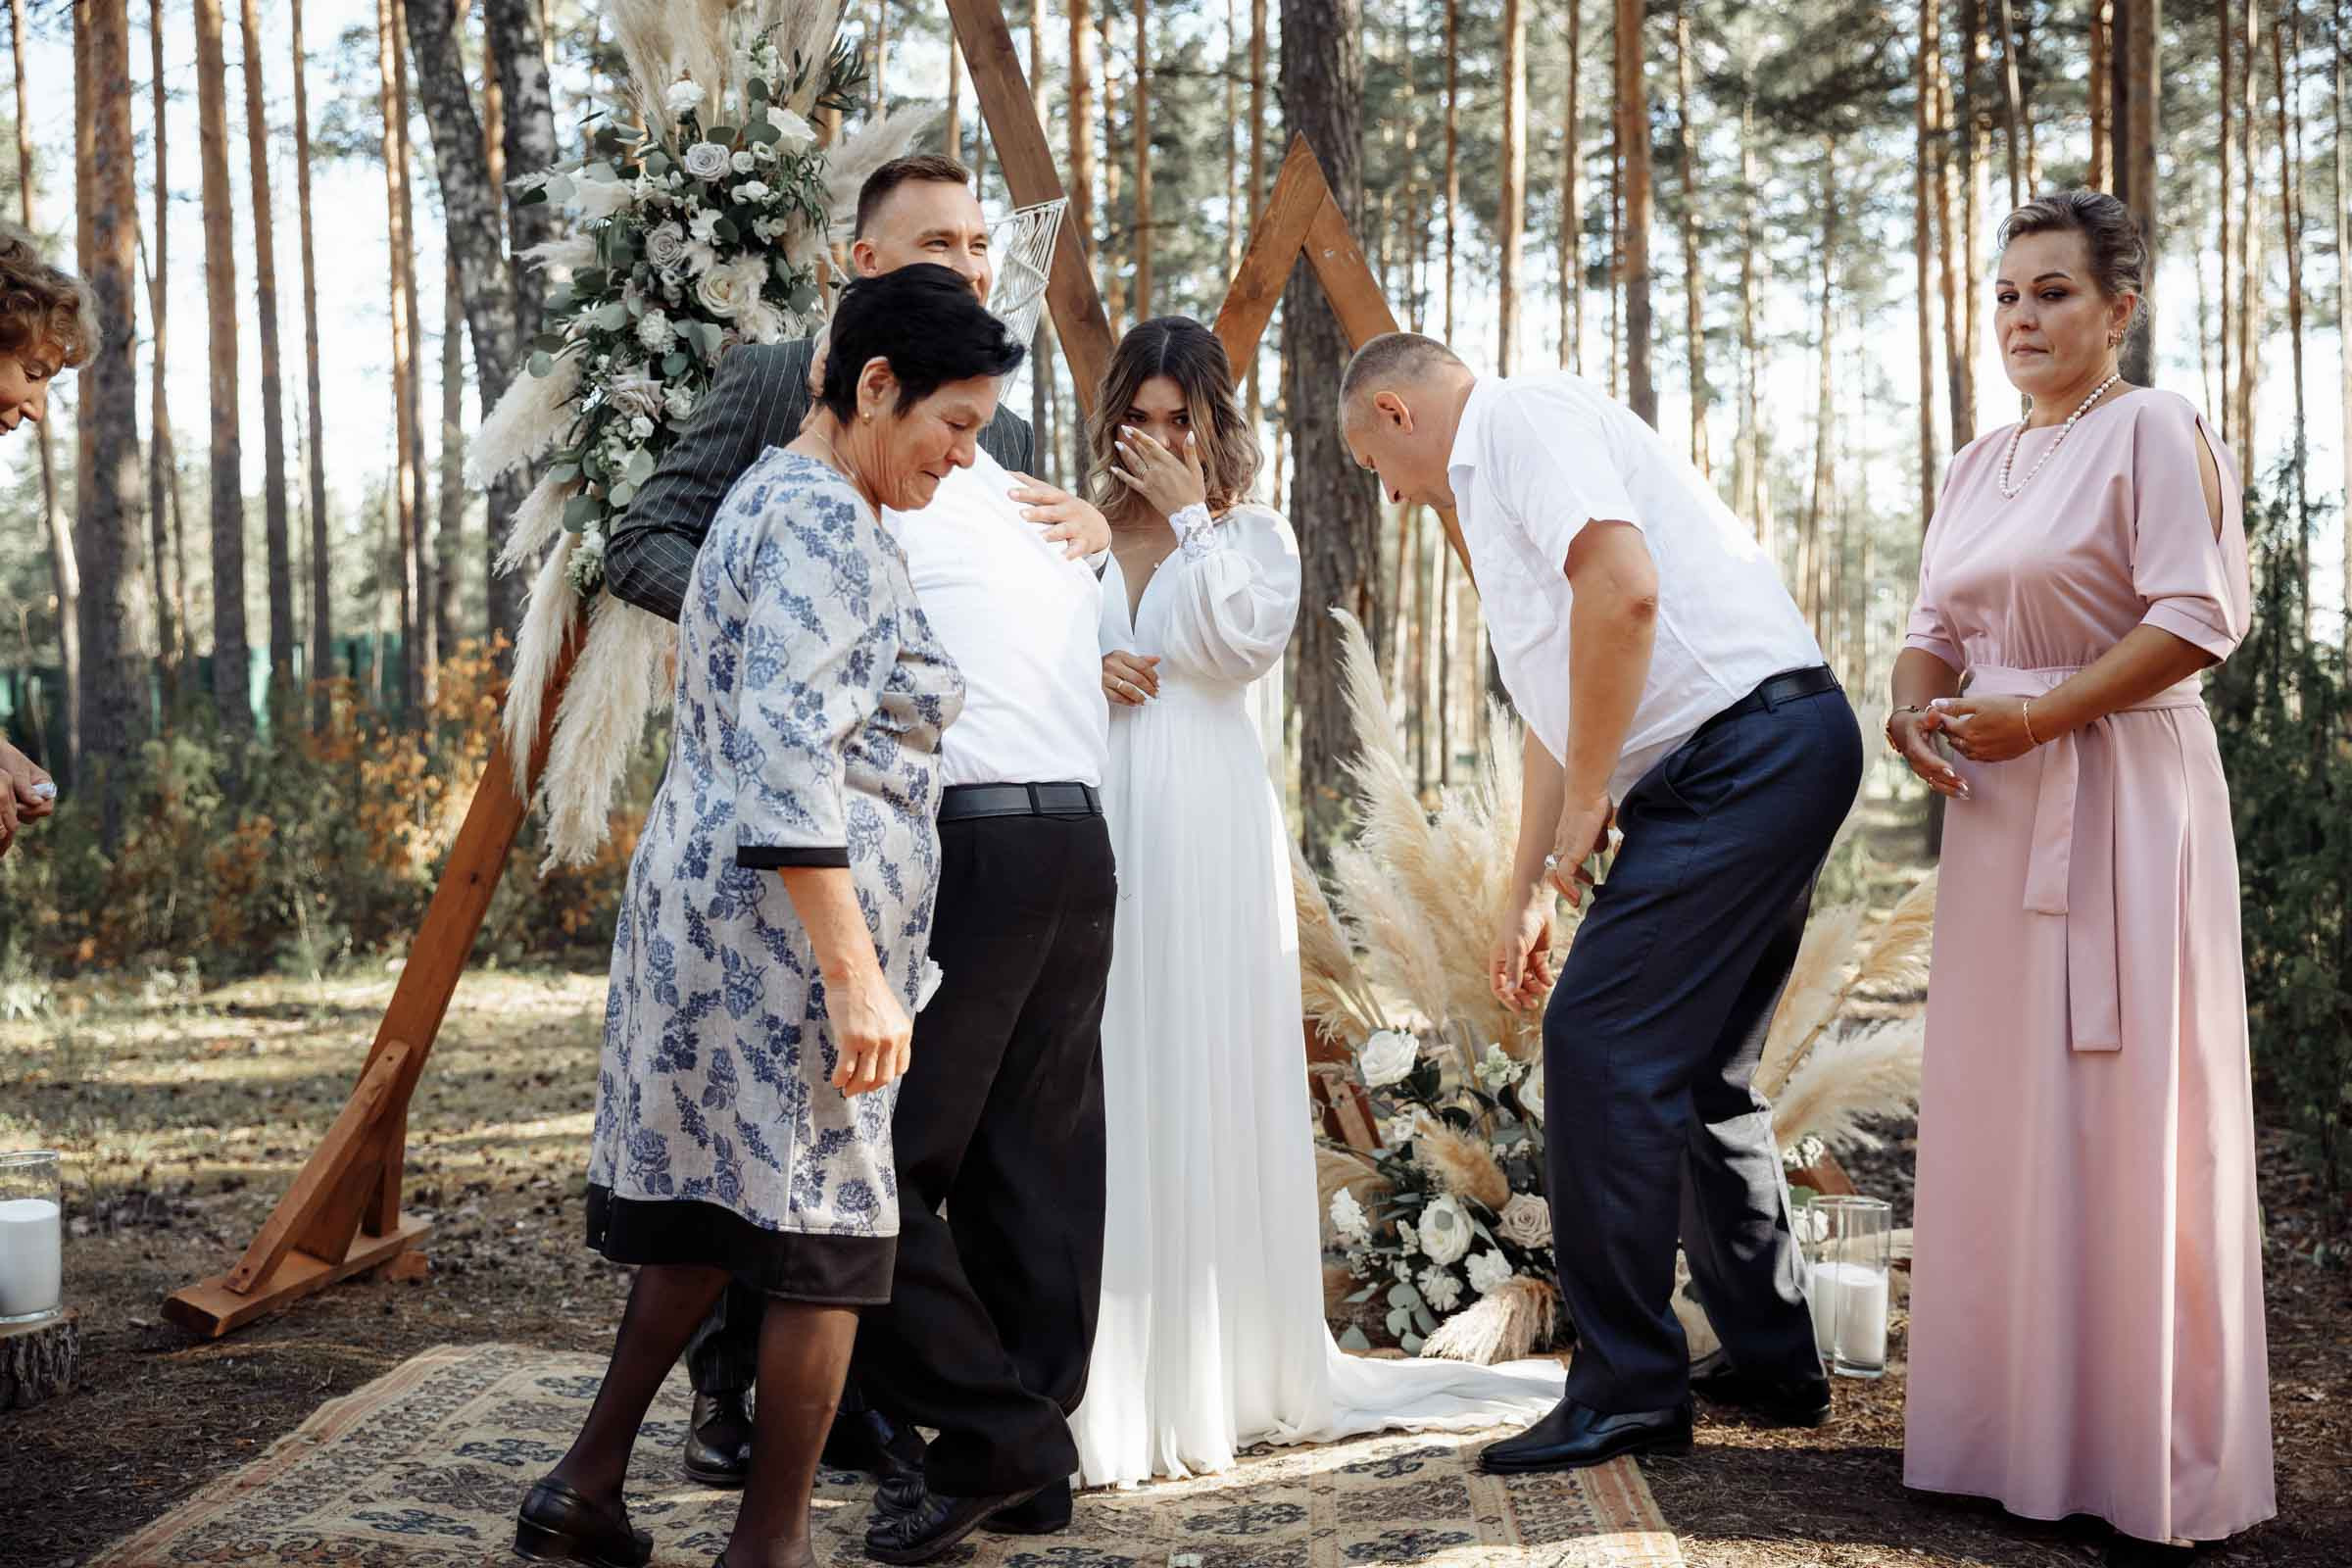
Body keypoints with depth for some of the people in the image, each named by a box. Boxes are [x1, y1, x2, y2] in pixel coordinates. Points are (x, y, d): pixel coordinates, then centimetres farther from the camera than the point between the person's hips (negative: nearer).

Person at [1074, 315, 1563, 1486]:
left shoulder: (1254, 535, 10)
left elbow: (1247, 648, -7)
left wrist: (1191, 515, -5)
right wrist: (1084, 672, -6)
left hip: (1205, 830, -1)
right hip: (1094, 826, 2)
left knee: (1204, 1080, -2)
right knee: (1099, 1088, -2)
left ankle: (1223, 1371, 6)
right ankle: (1103, 1379, 4)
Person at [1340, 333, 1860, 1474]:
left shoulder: (1521, 417, -5)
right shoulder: (1492, 483, 26)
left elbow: (1624, 590, -22)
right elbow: (1558, 711, 30)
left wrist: (1586, 804, -13)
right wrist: (1526, 890, 30)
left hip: (1743, 750, -11)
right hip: (1777, 755, 11)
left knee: (1601, 1046, -10)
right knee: (1695, 1068, 16)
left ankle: (1628, 1388, -4)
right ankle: (1771, 1360, 26)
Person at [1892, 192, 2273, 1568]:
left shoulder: (2157, 431, -5)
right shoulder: (1980, 463, 17)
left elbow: (2199, 619, -14)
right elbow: (1939, 626, 19)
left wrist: (2038, 715, -17)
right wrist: (1916, 706, -3)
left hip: (2122, 803, -7)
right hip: (2000, 811, 7)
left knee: (2121, 1122, -6)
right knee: (1999, 1117, 7)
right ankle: (2019, 1426, 16)